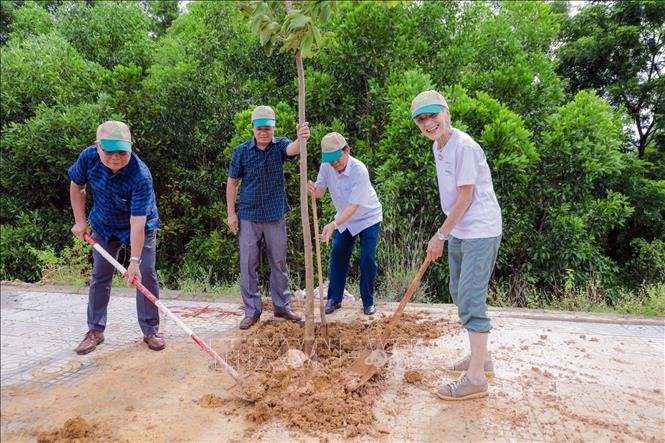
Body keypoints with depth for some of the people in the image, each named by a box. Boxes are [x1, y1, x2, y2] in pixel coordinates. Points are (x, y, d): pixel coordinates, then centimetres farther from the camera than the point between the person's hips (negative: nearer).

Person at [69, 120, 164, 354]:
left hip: (141, 227, -4)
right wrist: (80, 221, -3)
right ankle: (95, 330, 20)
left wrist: (135, 261, -39)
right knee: (100, 277, 7)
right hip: (104, 226, 4)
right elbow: (76, 187, -1)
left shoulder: (140, 175, -37)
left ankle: (151, 330, 7)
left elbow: (137, 223, -37)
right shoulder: (88, 157, -23)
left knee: (145, 275, -6)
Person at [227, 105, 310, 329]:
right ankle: (252, 310, 17)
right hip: (248, 217, 0)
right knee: (248, 265, 4)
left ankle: (282, 306, 26)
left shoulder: (280, 145, -5)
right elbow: (232, 183, 2)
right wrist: (231, 213, -2)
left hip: (276, 216, 1)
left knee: (279, 262, 11)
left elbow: (293, 149, -30)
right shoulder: (241, 151, -5)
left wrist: (302, 139, -54)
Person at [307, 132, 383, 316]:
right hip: (344, 218, 5)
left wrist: (333, 225, -45)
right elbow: (320, 192, -12)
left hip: (368, 217, -5)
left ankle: (368, 301, 10)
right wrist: (313, 190, -37)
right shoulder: (326, 166, -16)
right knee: (337, 256, 4)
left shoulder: (359, 170, -32)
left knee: (368, 259, -7)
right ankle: (334, 298, 18)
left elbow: (354, 205, -34)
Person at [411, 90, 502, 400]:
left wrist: (440, 235, -11)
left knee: (470, 298, -9)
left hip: (480, 232, -10)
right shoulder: (438, 147, 9)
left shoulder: (464, 146, -18)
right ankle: (481, 357, 32)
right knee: (459, 293, 16)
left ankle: (475, 378, 0)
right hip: (458, 231, 10)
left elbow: (465, 197, -18)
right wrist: (444, 234, 15)